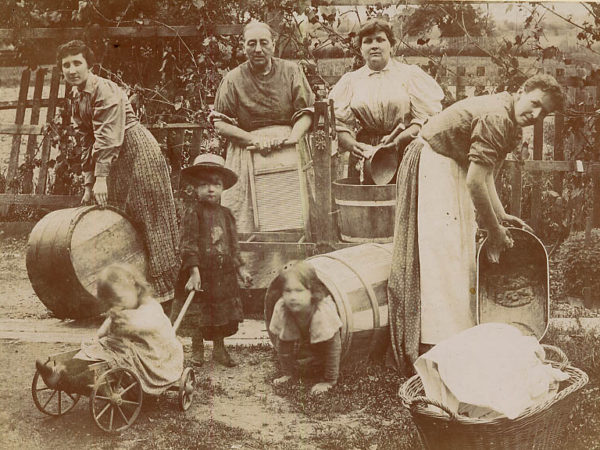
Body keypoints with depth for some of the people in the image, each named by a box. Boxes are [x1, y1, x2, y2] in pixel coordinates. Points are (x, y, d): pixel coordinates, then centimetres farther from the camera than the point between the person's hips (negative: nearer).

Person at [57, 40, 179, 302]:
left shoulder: (105, 91, -16)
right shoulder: (77, 99, 12)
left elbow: (107, 136, -24)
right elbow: (87, 143, 15)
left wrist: (101, 177, -29)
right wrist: (88, 184, 10)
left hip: (139, 153, -9)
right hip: (118, 161, 9)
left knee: (150, 218, -6)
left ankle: (164, 285, -1)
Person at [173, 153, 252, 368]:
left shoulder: (226, 214, 10)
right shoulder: (192, 213, -9)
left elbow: (233, 245, 16)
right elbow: (188, 245, -15)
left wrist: (241, 269, 11)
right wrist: (194, 272, -22)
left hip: (225, 273, 5)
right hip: (201, 272, -5)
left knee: (224, 313, 12)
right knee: (199, 317, 1)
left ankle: (219, 349, 28)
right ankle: (196, 350, 21)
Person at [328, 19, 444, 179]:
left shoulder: (410, 74, 8)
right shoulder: (350, 81, 15)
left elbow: (427, 118, -1)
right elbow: (339, 124, 7)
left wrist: (400, 139, -16)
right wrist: (353, 146, -13)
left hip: (404, 154, -1)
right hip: (364, 159, 2)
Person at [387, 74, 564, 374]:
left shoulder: (509, 124, 9)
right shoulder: (496, 117, -24)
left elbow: (485, 174, 15)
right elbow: (475, 182, -28)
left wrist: (500, 216, 5)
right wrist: (495, 230, -18)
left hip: (451, 169, 11)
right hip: (432, 166, -11)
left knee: (463, 252, 13)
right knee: (442, 252, -13)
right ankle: (441, 345, -11)